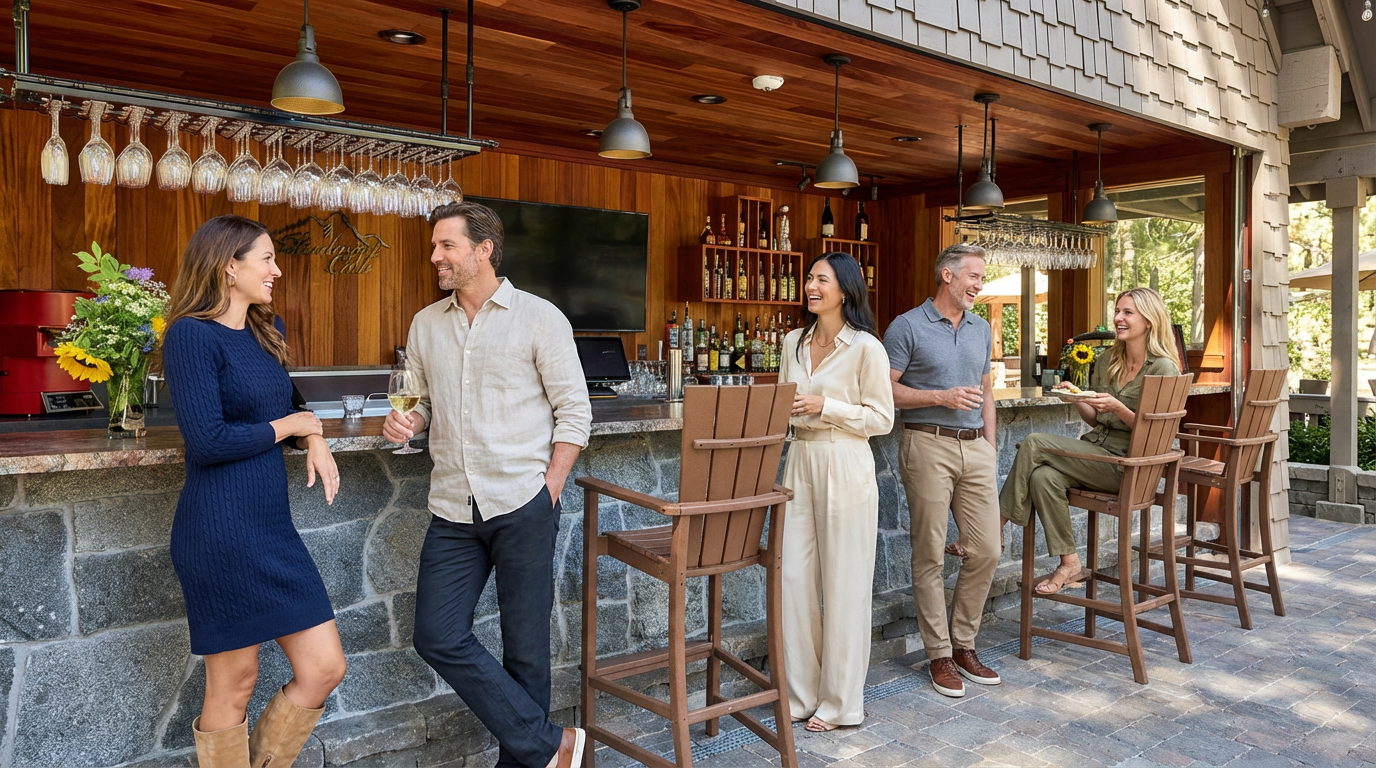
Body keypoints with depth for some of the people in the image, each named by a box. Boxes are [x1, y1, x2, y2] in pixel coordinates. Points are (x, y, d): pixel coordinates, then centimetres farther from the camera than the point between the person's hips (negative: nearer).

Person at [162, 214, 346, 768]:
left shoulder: (268, 330, 13)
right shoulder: (193, 334, -12)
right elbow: (206, 440, -20)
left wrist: (314, 439, 4)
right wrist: (288, 426, -7)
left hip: (272, 526, 8)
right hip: (222, 531, -8)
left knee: (325, 669, 7)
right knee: (234, 683, 7)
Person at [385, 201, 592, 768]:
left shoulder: (539, 318, -3)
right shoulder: (425, 325, 12)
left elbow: (575, 413, -4)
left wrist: (548, 492, -9)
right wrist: (405, 423, -2)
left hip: (522, 507, -5)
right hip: (453, 510, 5)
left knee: (524, 644, 4)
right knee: (438, 637, 0)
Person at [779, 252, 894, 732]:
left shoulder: (865, 348, -8)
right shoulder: (794, 342, 10)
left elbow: (881, 419, -7)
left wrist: (825, 406, -16)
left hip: (845, 466, -6)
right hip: (801, 460, 6)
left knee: (844, 584, 2)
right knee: (793, 577, 6)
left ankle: (840, 701, 17)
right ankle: (802, 693, 21)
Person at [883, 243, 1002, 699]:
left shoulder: (981, 329, 16)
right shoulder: (908, 327, -4)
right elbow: (885, 390, -8)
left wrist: (990, 444, 15)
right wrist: (941, 397, -15)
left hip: (975, 447, 6)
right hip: (928, 445, -6)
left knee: (986, 551, 4)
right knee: (930, 555, 0)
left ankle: (964, 645, 21)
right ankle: (939, 655, 12)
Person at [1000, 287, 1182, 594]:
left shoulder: (1162, 369, -7)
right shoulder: (1107, 361, 14)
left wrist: (1118, 408, -23)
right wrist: (1076, 399, -1)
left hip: (1127, 463, -6)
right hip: (1095, 450, 7)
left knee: (1035, 444, -23)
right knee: (1043, 476, -26)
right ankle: (1069, 564, -17)